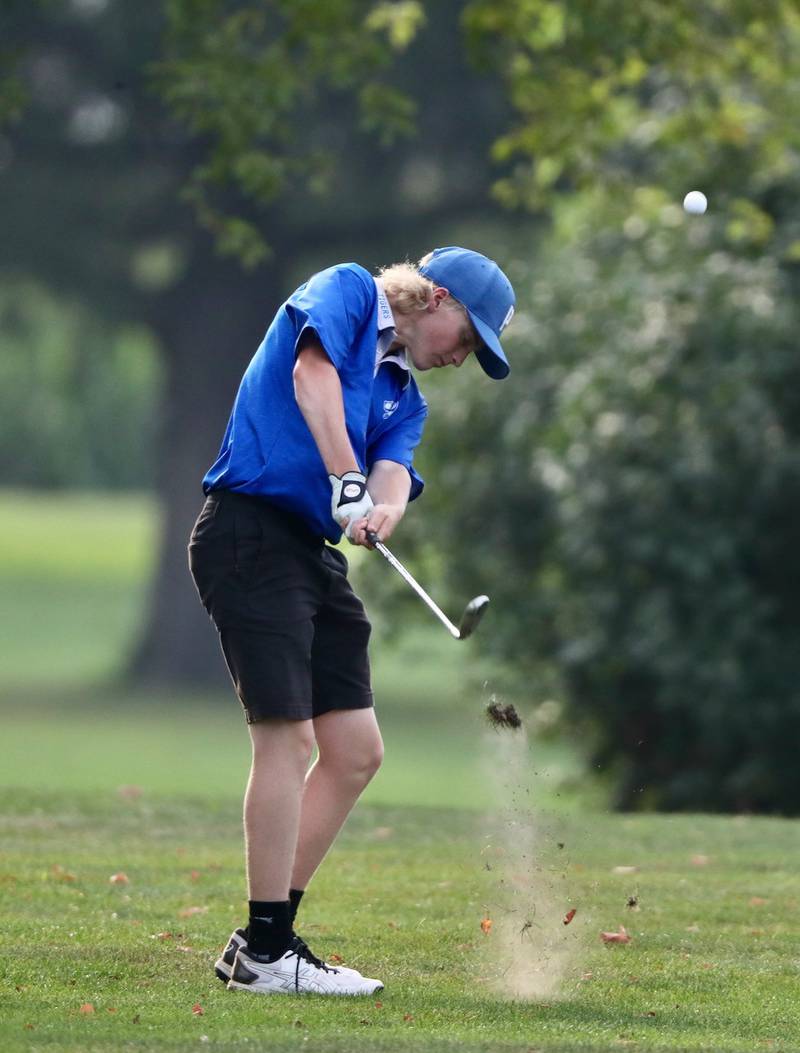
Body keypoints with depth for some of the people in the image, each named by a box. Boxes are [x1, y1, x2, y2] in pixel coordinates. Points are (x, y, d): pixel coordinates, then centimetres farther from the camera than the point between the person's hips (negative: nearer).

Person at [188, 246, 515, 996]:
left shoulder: (405, 397, 21)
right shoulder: (348, 290, 1)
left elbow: (392, 470, 1)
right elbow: (312, 369, -19)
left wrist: (382, 508, -23)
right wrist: (346, 478, -29)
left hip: (316, 554, 9)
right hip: (250, 531, -9)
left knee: (356, 751, 8)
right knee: (289, 733, -13)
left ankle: (262, 942, 13)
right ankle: (265, 952, -9)